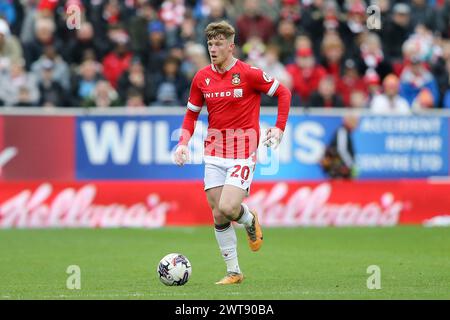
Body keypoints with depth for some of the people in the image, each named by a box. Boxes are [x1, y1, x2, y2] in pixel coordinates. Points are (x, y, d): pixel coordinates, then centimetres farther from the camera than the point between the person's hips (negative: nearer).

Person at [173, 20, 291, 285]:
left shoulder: (249, 74, -10)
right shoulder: (202, 78, 4)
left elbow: (283, 93, 1)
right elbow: (192, 113, 15)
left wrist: (280, 128, -8)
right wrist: (184, 142, 0)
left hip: (243, 152, -4)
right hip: (214, 154, 5)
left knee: (228, 208, -19)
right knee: (218, 216, 2)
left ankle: (250, 219, 17)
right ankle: (233, 272, 15)